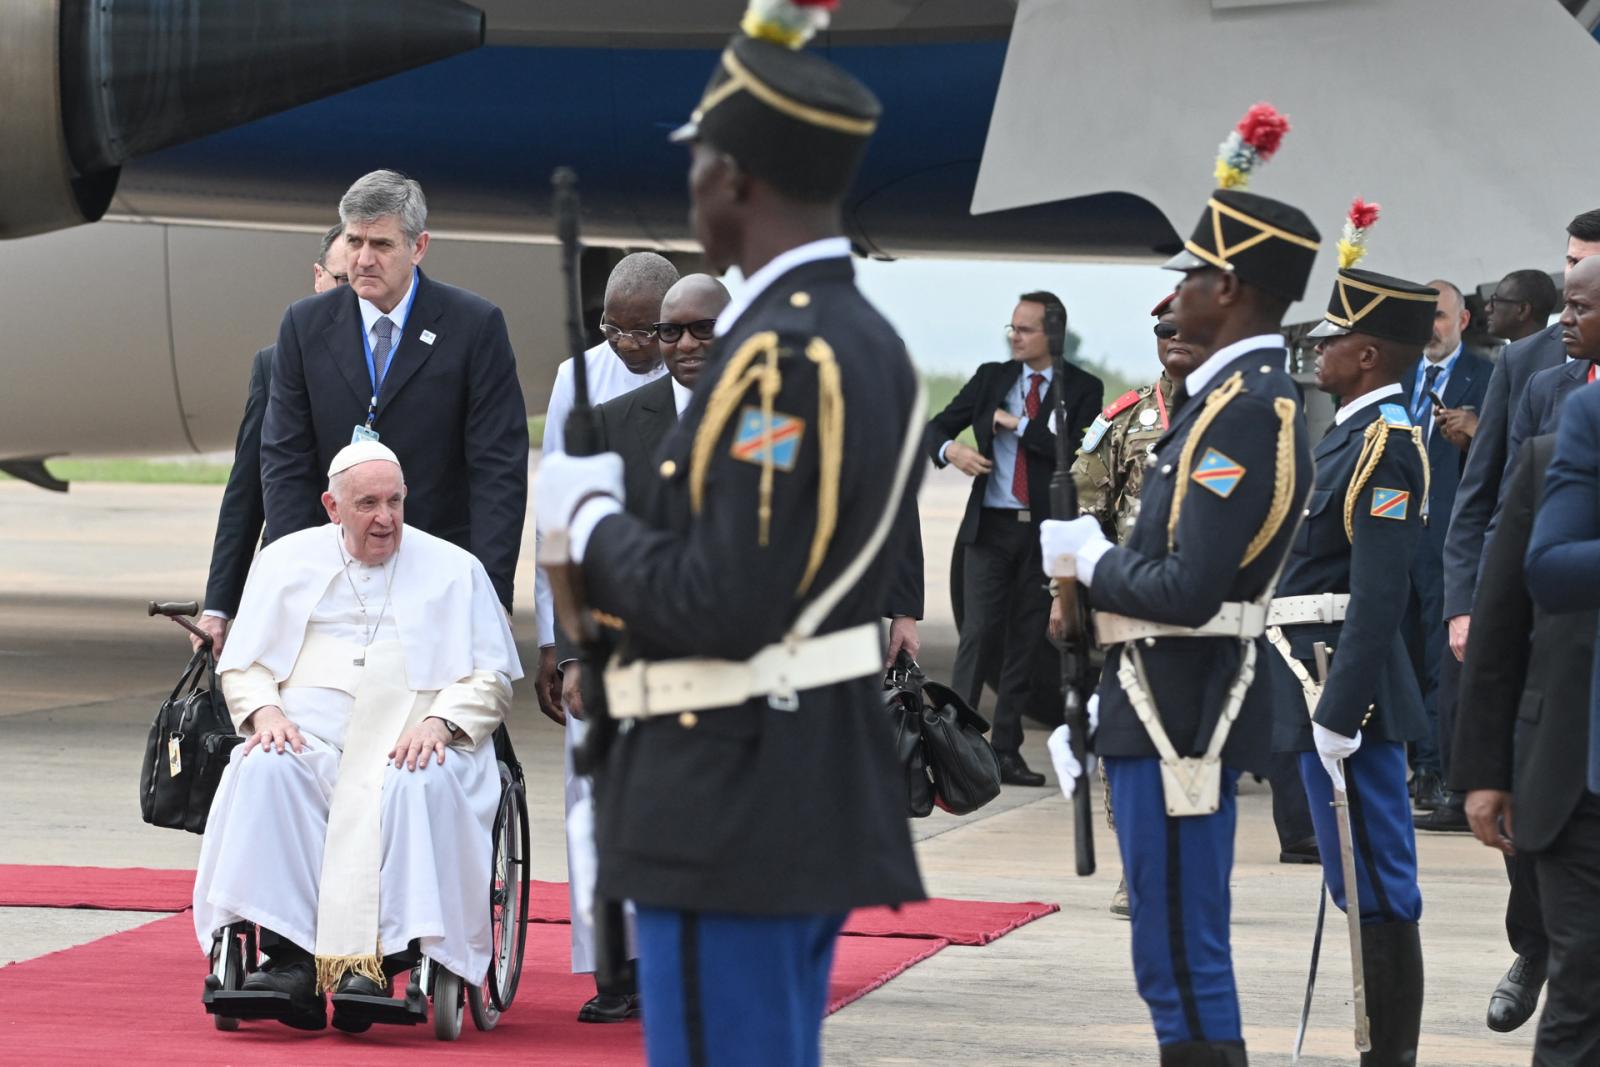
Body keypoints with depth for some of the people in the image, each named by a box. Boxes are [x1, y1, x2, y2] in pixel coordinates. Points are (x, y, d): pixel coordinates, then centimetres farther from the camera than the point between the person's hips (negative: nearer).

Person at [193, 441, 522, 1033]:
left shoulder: (454, 570, 16)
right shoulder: (287, 560, 19)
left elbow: (492, 679, 10)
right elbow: (240, 664, 18)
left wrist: (438, 723, -10)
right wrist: (265, 711, -5)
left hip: (416, 742, -1)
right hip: (307, 732, 1)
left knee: (421, 786, -37)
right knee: (264, 771, -33)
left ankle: (377, 963, -40)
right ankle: (289, 957, -38)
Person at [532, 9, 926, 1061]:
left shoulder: (778, 355, -19)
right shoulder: (869, 341, 11)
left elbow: (724, 608, -23)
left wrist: (589, 516, -8)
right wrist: (622, 510, 11)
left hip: (736, 817, -10)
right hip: (821, 805, 10)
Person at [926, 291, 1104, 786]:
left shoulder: (1083, 389, 2)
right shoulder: (992, 378, 10)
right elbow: (938, 426, 12)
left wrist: (1020, 425, -12)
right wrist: (950, 450, -11)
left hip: (1045, 528, 0)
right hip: (991, 525, 1)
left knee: (1026, 642, 5)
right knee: (978, 633, -10)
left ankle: (1007, 750, 11)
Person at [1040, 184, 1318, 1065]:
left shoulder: (1244, 410, -19)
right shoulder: (1247, 396, 13)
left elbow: (1187, 593, -25)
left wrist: (1089, 561, -10)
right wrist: (1095, 570, 6)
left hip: (1178, 717, -10)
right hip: (1170, 703, 10)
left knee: (1180, 960, -6)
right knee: (1178, 958, 16)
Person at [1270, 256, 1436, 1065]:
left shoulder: (1384, 445, -15)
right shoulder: (1357, 433, 15)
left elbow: (1379, 596, -22)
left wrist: (1339, 715, -24)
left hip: (1345, 686, -10)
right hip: (1329, 681, 10)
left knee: (1375, 890, -6)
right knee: (1371, 886, 13)